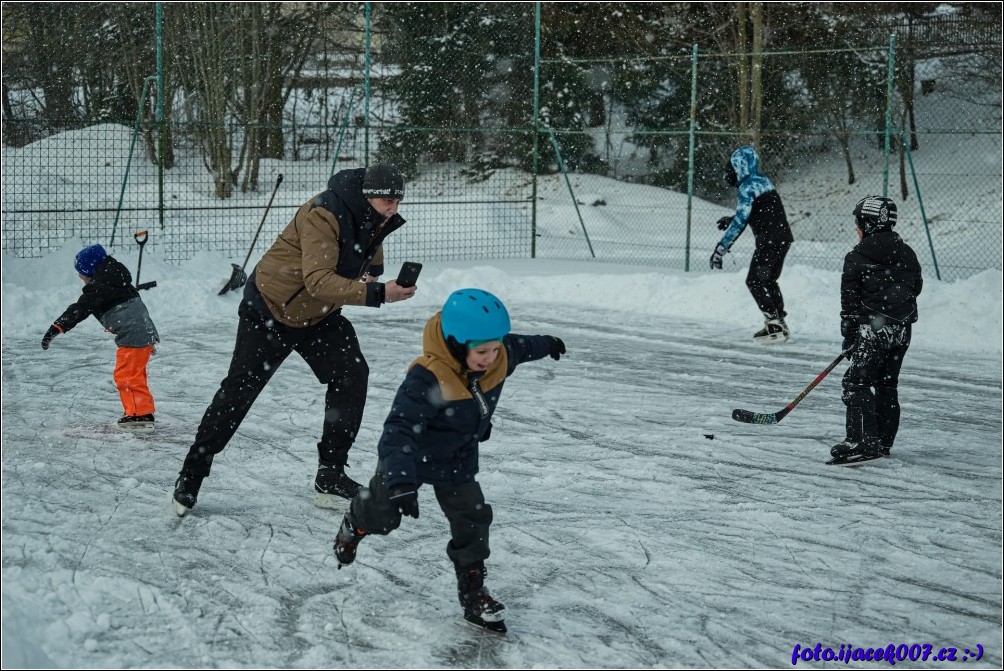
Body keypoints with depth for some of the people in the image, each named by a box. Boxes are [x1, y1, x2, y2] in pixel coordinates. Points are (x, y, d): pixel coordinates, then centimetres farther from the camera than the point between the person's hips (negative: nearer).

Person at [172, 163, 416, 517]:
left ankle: (331, 476, 0)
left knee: (351, 375, -10)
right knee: (239, 391, -1)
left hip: (320, 316, 7)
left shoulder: (375, 219, -7)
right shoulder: (324, 214, -32)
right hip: (270, 309, -7)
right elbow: (318, 280, -41)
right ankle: (191, 476, 14)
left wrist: (371, 273, -7)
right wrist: (376, 294, -48)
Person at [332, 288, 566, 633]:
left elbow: (518, 347, 8)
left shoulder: (497, 359, -19)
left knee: (473, 519, -3)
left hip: (458, 461, 5)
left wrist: (546, 344, 29)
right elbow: (399, 429, -44)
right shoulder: (427, 379, -41)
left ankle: (472, 589, 13)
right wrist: (401, 481, -57)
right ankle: (355, 525, 53)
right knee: (383, 514, 17)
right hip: (410, 457, -5)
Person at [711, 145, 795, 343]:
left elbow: (741, 220, -20)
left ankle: (774, 325, -8)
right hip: (783, 237, 9)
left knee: (754, 281, -3)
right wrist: (732, 219, 31)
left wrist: (722, 247, -20)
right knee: (769, 280, 19)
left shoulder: (747, 187, -13)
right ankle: (779, 323, 22)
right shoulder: (764, 181, 14)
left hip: (769, 240, -9)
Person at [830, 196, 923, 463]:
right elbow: (916, 286, 17)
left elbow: (850, 300, -7)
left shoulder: (857, 258, -8)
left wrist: (848, 334, 0)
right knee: (887, 385, 13)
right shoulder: (907, 254, 8)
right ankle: (883, 442, 17)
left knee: (857, 383, -6)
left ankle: (863, 441, -16)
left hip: (875, 328, -7)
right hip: (903, 329, 7)